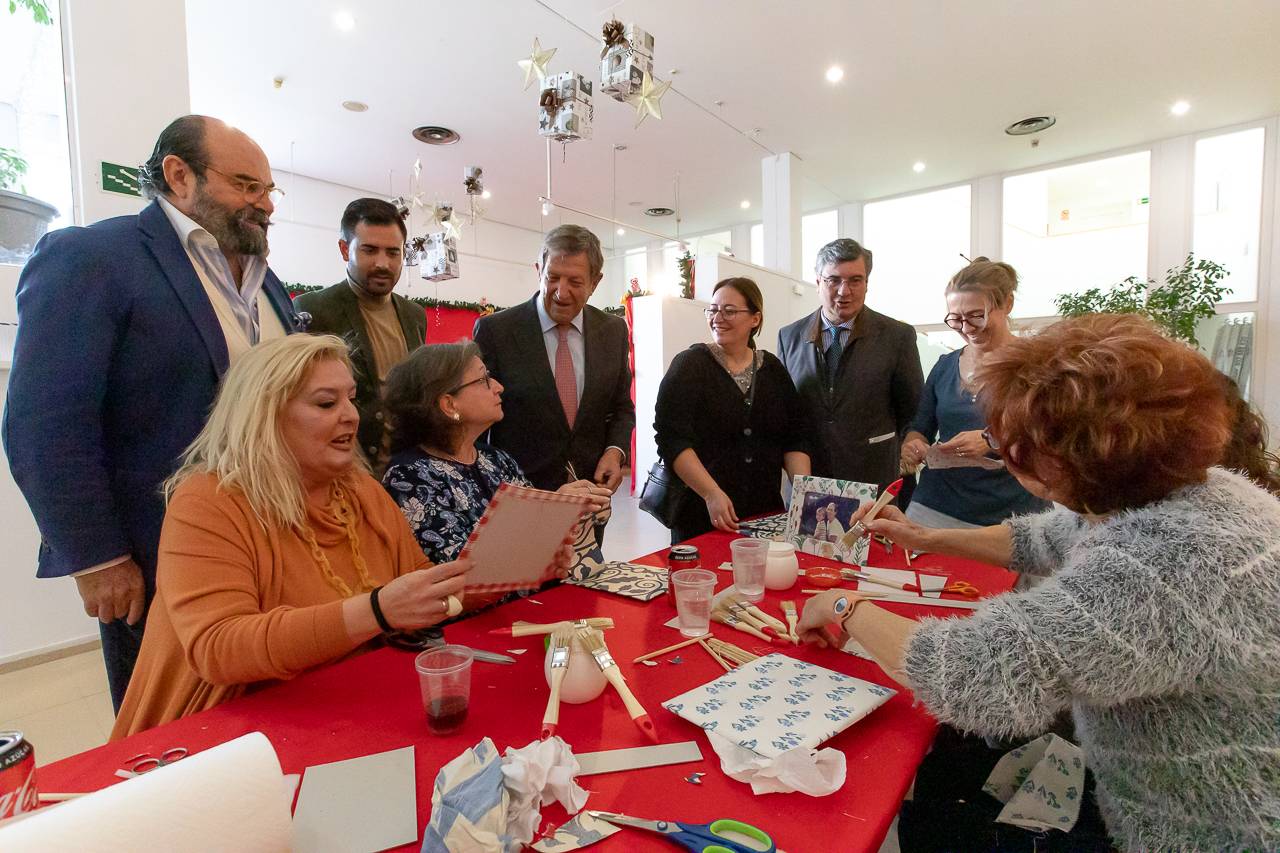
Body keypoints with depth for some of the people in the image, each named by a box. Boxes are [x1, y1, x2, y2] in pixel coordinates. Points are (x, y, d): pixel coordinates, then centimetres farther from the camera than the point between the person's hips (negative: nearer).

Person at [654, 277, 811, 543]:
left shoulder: (772, 369, 8)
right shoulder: (690, 364, -6)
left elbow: (795, 438, 8)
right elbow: (672, 438, -15)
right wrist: (712, 494, -23)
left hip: (766, 512, 4)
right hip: (700, 513, -4)